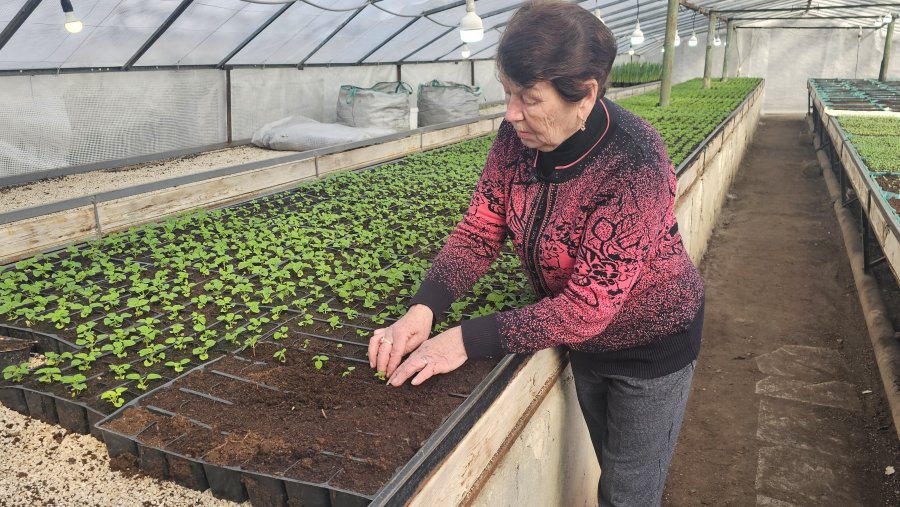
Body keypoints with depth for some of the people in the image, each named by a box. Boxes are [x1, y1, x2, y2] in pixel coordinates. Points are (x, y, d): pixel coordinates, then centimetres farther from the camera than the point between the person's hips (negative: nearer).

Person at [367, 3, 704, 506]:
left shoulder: (636, 166, -35)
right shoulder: (519, 136, -17)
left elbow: (588, 306, -34)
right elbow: (480, 230, -11)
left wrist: (468, 340, -35)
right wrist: (422, 310, -26)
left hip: (651, 344, -5)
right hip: (583, 338, 5)